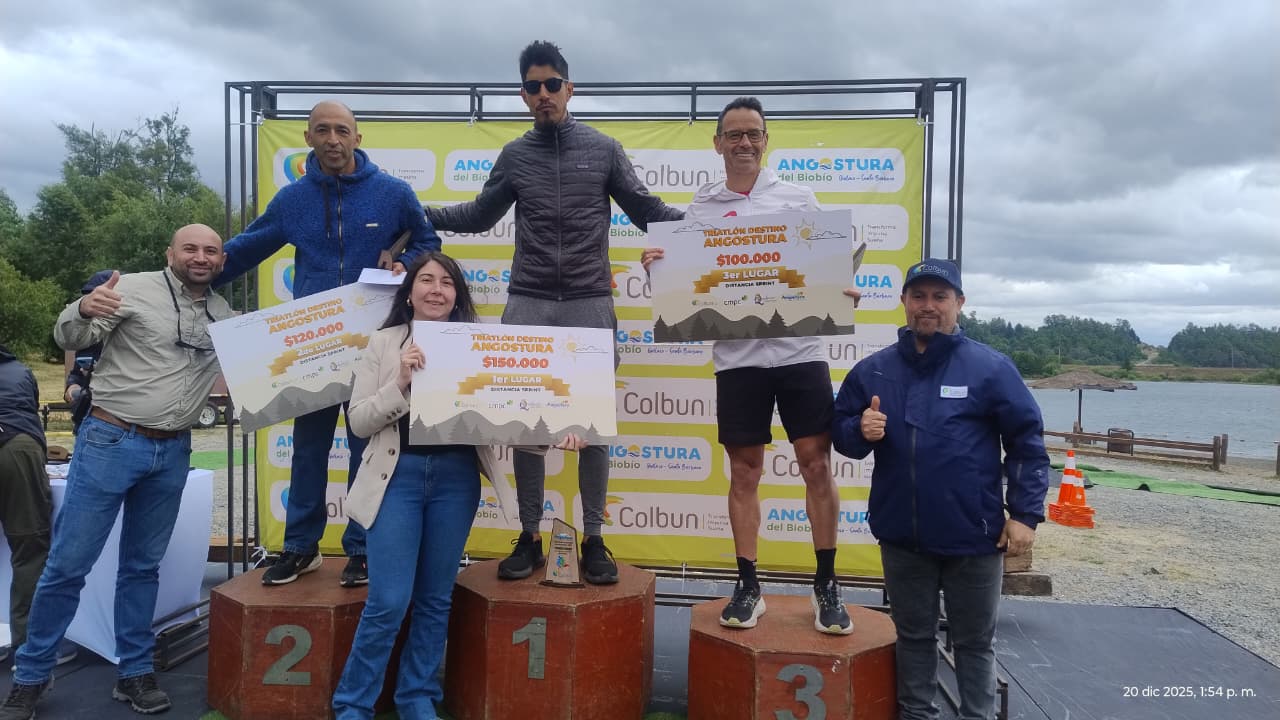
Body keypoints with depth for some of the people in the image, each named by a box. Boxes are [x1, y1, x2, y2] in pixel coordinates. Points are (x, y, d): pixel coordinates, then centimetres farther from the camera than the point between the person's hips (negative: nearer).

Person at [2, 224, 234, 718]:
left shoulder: (224, 314, 9)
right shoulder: (134, 288, -6)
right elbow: (69, 339, -7)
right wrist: (84, 310, -30)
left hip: (173, 453, 4)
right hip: (111, 442, -4)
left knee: (143, 566, 13)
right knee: (68, 564, 2)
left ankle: (135, 673, 23)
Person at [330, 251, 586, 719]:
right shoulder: (385, 343, 2)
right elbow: (359, 422, -2)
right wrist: (400, 382, -16)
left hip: (456, 477, 2)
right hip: (399, 474, -2)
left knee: (435, 598, 12)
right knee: (388, 602, -3)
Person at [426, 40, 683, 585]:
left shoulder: (604, 149, 6)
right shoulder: (514, 156, 10)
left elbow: (647, 212, 8)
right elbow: (479, 217, 18)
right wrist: (417, 214, 7)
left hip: (590, 304, -1)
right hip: (527, 305, 2)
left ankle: (593, 541, 14)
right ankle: (529, 539, 16)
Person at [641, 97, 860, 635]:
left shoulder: (798, 198, 9)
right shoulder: (700, 208, 10)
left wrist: (843, 293, -12)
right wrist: (656, 268, -11)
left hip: (799, 349, 0)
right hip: (737, 355, 1)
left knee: (817, 464, 1)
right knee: (744, 472, 7)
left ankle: (826, 585, 15)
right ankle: (748, 587, 17)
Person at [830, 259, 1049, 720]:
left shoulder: (990, 367, -6)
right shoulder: (872, 371, 2)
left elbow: (1027, 442, -4)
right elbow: (841, 434, 8)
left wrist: (1025, 513, -8)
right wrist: (861, 430, -15)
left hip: (973, 537, -2)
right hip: (902, 536, 3)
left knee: (974, 642, 14)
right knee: (914, 636, 18)